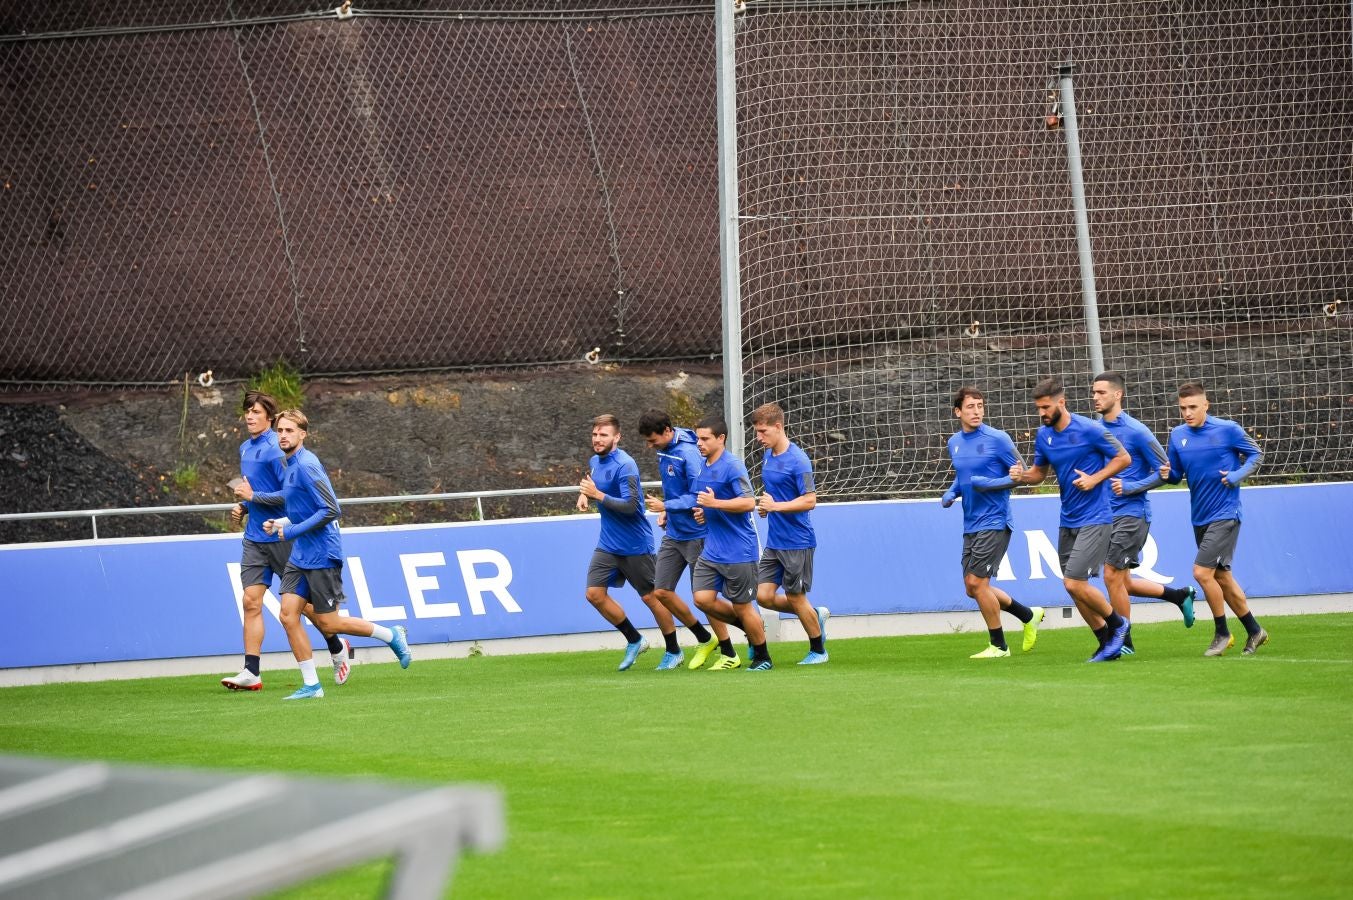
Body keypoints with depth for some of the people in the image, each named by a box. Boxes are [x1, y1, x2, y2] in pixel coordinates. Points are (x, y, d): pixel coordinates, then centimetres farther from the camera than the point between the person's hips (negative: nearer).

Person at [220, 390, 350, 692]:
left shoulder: (276, 449, -15)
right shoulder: (246, 448, 12)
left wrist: (254, 497, -19)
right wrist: (243, 508, 9)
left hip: (281, 537, -7)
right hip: (254, 538, 7)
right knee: (251, 601, -3)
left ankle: (338, 649, 27)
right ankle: (251, 673, -6)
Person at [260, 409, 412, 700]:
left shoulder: (306, 465, -17)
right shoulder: (291, 467, 12)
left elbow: (331, 510, -22)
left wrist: (292, 531, -18)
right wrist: (279, 523, 9)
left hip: (321, 554, -9)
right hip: (300, 555, 9)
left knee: (328, 624, -2)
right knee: (289, 615, -2)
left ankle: (391, 635, 17)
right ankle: (311, 685, 2)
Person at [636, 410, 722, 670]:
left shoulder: (689, 454, -20)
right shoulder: (664, 452, 7)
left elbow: (698, 498, -23)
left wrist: (666, 506, -23)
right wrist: (666, 511, 8)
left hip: (695, 535, -9)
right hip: (673, 535, 9)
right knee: (661, 591, 7)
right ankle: (705, 639, 23)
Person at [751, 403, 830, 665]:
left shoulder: (797, 460, -16)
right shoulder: (767, 456, 10)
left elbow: (809, 500, -19)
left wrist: (775, 506, -24)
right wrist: (764, 504, 4)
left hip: (797, 542, -8)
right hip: (774, 542, 8)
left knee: (795, 598, 1)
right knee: (764, 596, 2)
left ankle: (818, 651, 19)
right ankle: (817, 614, 23)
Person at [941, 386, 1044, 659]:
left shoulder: (997, 439, -10)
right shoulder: (954, 443, 10)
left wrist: (988, 484, -19)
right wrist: (951, 493, 7)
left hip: (994, 523, -8)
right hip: (970, 525, 8)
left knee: (976, 582, -12)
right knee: (973, 588, 9)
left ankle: (998, 646, 3)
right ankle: (1029, 616, 28)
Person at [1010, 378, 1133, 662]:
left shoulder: (1089, 430, -13)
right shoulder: (1043, 436, 6)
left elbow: (1123, 458, -6)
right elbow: (1039, 472, 17)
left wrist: (1094, 479, -17)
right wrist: (1022, 476, -5)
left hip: (1094, 519, -7)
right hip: (1068, 521, 7)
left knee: (1075, 583, -14)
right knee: (1074, 587, 6)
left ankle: (1117, 624, 9)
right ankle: (1109, 644, 20)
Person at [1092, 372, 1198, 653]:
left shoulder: (1136, 431, -11)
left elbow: (1164, 470, -9)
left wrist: (1130, 487, -19)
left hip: (1131, 512, -7)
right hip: (1106, 514, 7)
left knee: (1112, 575, -11)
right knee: (1123, 582, 11)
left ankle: (1124, 641, 3)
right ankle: (1181, 595, 31)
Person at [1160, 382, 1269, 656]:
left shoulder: (1227, 429, -10)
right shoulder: (1178, 435, 4)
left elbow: (1255, 454, 1)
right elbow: (1176, 475, 11)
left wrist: (1238, 475, -15)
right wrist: (1168, 474, -12)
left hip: (1225, 515, -6)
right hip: (1200, 518, 6)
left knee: (1202, 572, -15)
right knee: (1221, 577, 13)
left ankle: (1222, 633, 1)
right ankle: (1254, 631, 28)